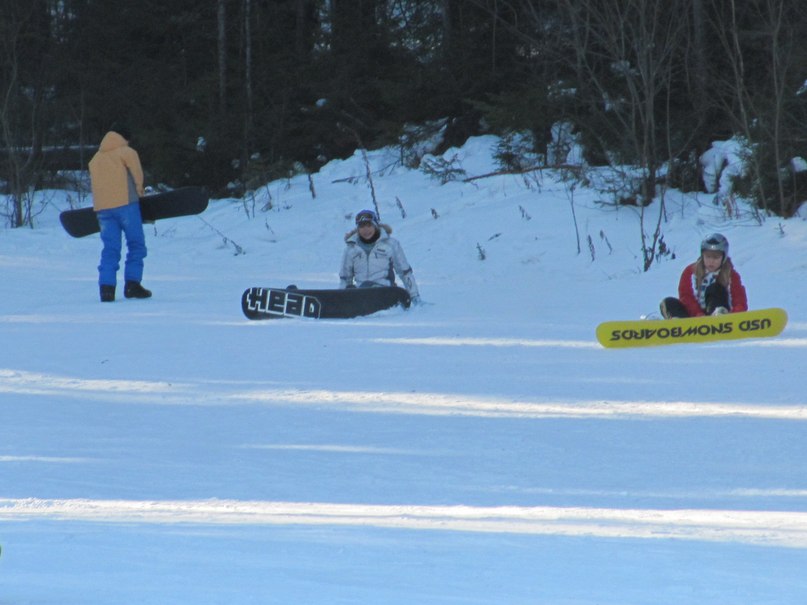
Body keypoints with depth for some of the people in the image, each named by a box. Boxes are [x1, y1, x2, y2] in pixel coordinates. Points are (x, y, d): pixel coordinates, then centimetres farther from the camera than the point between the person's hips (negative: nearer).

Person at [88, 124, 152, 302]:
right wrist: (138, 193, 20)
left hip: (102, 207, 4)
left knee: (110, 249, 3)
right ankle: (132, 284, -4)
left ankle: (106, 287, -11)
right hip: (125, 204, -4)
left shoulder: (95, 159, 19)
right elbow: (138, 177, 3)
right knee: (136, 245, 5)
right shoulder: (127, 153, 3)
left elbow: (96, 185, 16)